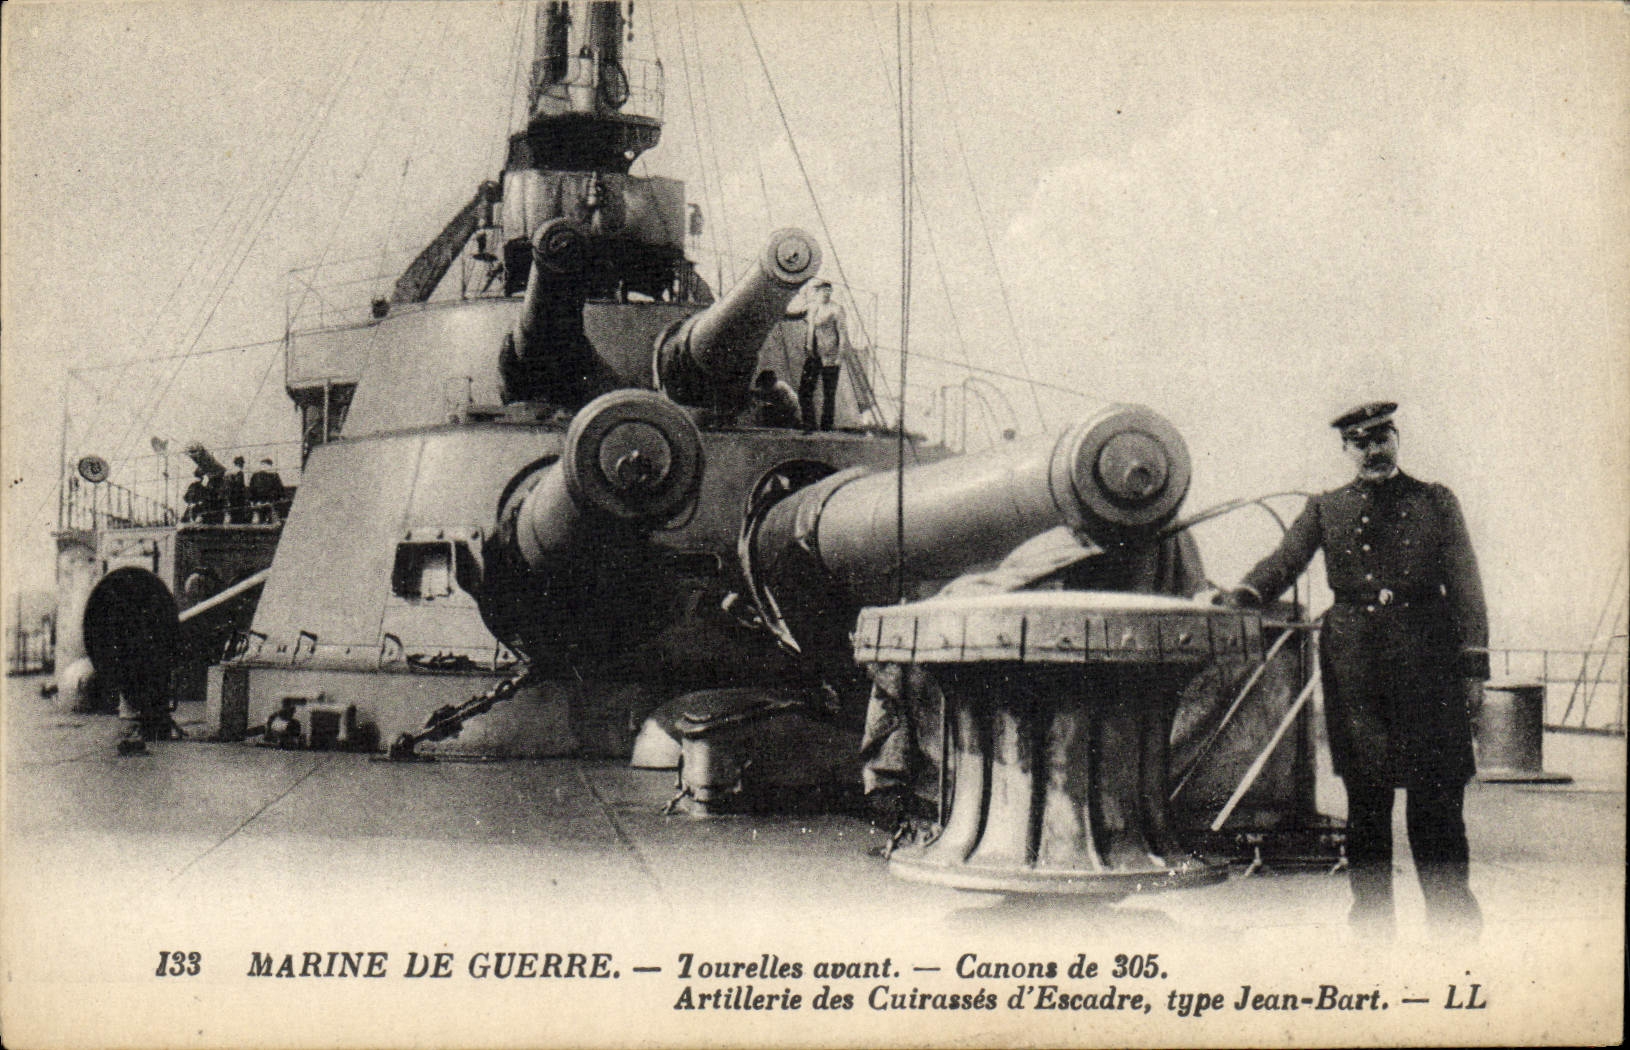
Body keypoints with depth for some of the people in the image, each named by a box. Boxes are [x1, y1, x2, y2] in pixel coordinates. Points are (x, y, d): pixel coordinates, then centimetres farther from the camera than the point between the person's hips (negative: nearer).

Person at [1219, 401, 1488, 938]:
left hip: (1427, 653, -1)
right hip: (1354, 659, 1)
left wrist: (1472, 666, 1)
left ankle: (1453, 920, 6)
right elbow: (1284, 561, 4)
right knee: (1365, 795, 3)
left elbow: (1465, 585, 9)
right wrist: (1245, 593, -18)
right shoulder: (1326, 509, 15)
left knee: (1437, 793, -2)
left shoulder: (1437, 502, 13)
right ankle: (1371, 920, 11)